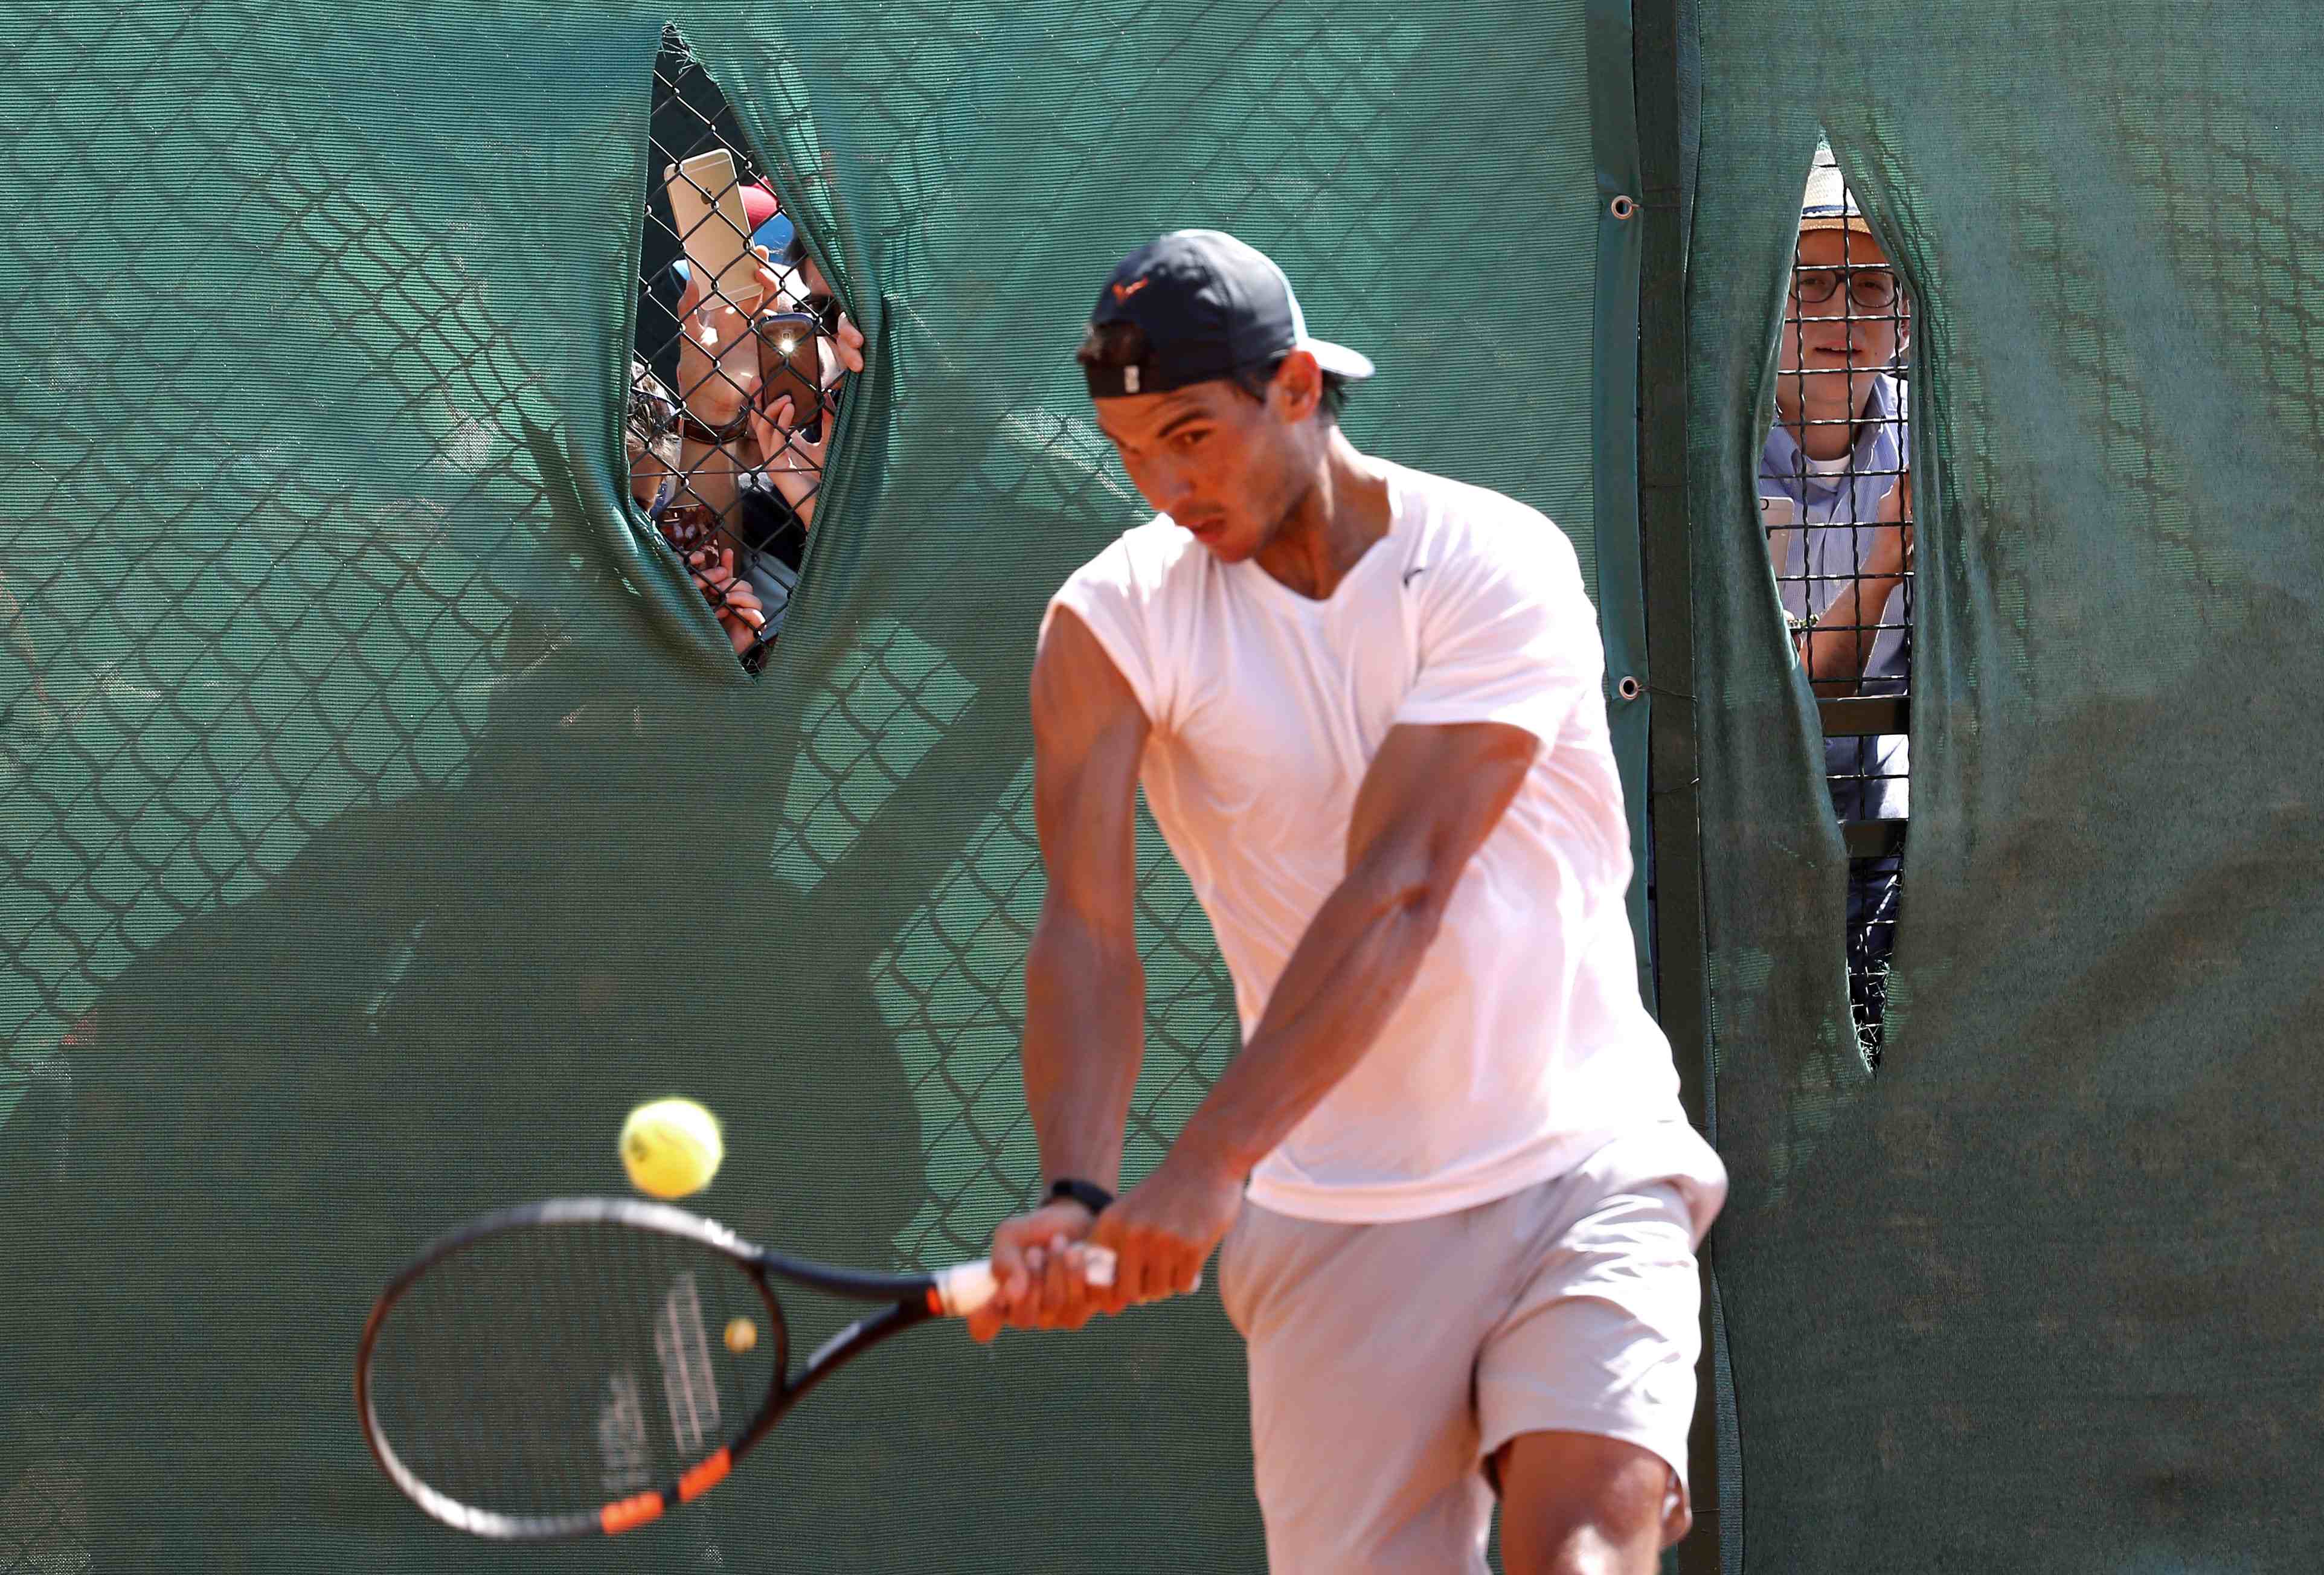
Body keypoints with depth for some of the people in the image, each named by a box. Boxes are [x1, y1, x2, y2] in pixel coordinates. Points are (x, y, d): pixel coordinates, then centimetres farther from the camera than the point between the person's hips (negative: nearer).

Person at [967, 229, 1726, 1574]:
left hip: (1581, 1171, -3)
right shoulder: (1111, 625, -1)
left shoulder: (1498, 567, -10)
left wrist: (1209, 1166, -30)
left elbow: (1397, 889, -21)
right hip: (1333, 1223, 3)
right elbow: (1085, 928, -12)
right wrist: (1080, 1193, -30)